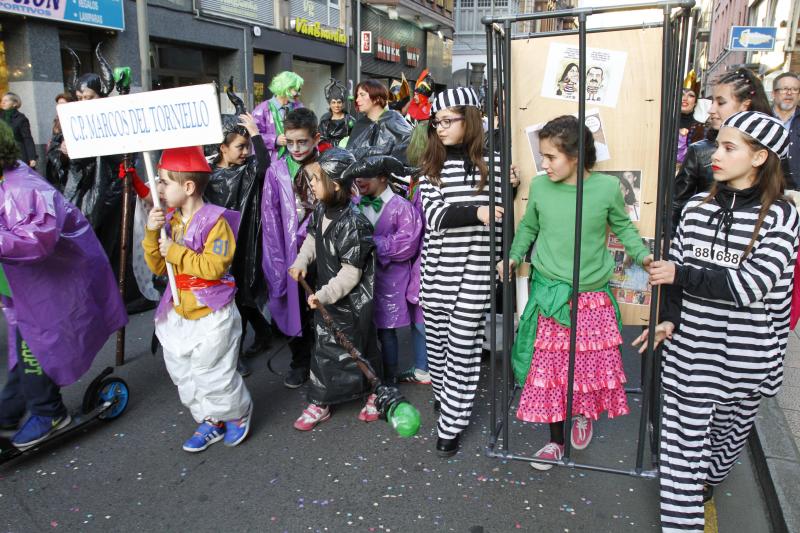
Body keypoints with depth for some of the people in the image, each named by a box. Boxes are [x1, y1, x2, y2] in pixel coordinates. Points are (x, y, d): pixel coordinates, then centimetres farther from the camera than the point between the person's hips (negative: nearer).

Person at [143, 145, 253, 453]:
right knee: (183, 375, 16)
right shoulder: (170, 220, 6)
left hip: (212, 314, -8)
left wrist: (177, 252, -20)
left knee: (213, 376, 3)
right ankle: (210, 423, 33)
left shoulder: (214, 220, -17)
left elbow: (214, 266, -25)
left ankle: (238, 415, 30)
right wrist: (152, 234, -7)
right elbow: (158, 268, 7)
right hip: (179, 312, 8)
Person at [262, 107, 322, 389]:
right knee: (296, 309, 11)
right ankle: (300, 362, 30)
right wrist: (278, 263, -7)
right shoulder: (277, 171, -3)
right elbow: (271, 220, -4)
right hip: (292, 253, 0)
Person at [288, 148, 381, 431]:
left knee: (361, 349, 8)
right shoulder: (320, 211, -1)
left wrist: (325, 294, -27)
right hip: (326, 295, 8)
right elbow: (312, 238, 18)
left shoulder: (352, 224, -27)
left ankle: (375, 391, 31)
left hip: (352, 301, -8)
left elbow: (351, 272, -26)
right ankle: (319, 402, 33)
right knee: (324, 347, 17)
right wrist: (301, 262, 2)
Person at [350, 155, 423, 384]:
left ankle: (389, 381, 22)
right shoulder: (358, 205, 5)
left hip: (389, 280, -5)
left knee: (386, 331, 5)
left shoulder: (402, 207, -12)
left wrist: (371, 243, -16)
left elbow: (405, 246, -17)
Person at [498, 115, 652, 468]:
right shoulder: (540, 186, -4)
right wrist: (514, 257, -1)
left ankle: (582, 414, 42)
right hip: (549, 295, 1)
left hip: (593, 296, 0)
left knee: (594, 364, 8)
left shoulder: (607, 187, -7)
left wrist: (642, 254, -6)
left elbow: (623, 227, 8)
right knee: (549, 367, 5)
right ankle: (556, 440, 25)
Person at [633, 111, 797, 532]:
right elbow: (675, 271, 4)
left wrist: (681, 275, -17)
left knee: (729, 429, 20)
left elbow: (750, 284, -18)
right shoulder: (697, 207, 1)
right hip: (689, 349, 1)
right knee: (682, 436, 4)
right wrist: (669, 319, -8)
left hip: (744, 356, -1)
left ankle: (705, 483, 48)